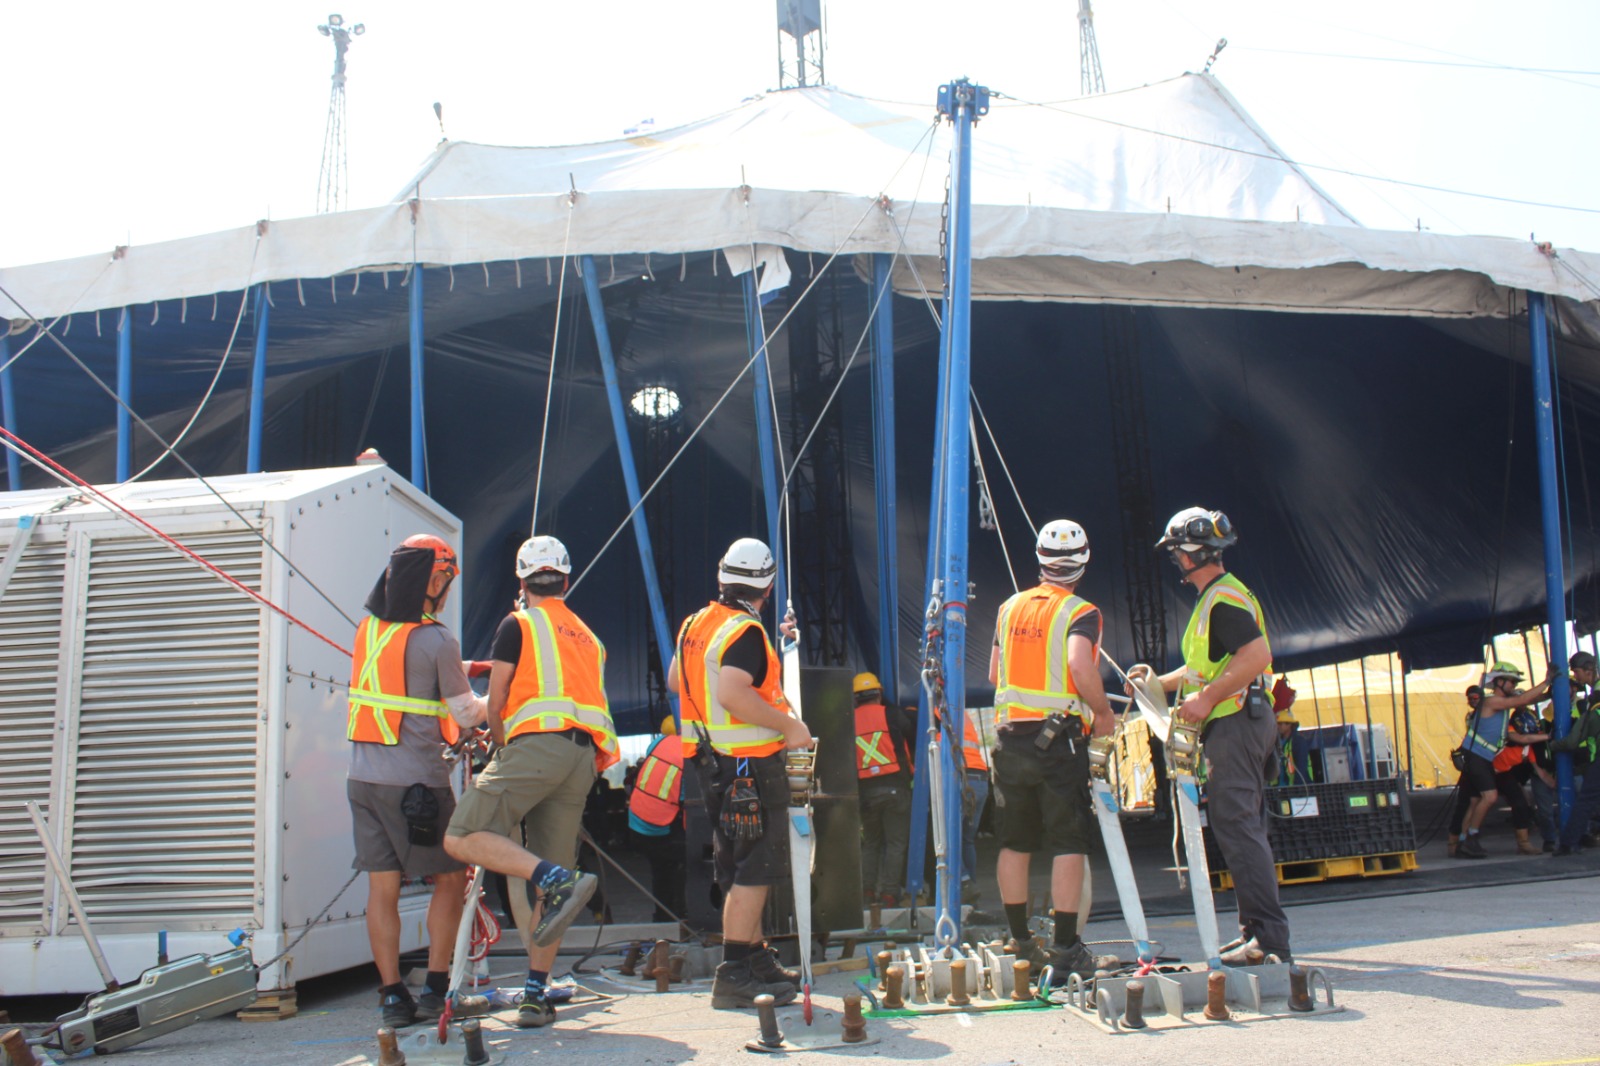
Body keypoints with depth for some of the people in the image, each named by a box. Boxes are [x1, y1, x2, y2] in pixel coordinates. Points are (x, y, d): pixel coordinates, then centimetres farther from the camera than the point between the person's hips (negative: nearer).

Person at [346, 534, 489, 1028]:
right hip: (416, 781, -6)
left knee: (382, 889, 8)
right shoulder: (437, 640, -13)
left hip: (364, 778, 6)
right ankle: (436, 989, 9)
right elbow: (465, 715, -7)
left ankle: (392, 996, 11)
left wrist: (462, 668, 20)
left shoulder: (368, 628, 6)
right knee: (450, 878, 9)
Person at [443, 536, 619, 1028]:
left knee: (463, 838, -11)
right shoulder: (588, 637, 27)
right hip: (585, 755, 7)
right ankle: (537, 993, 6)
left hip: (538, 743, -7)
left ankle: (558, 879, -28)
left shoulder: (518, 625, 8)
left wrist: (499, 742, 27)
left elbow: (495, 702, 7)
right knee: (545, 882, 8)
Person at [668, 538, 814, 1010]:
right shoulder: (745, 632, -17)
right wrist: (789, 725, -22)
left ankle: (755, 959, 28)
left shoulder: (694, 624, 10)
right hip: (750, 761, -9)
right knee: (755, 868, -4)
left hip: (711, 759, 9)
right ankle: (735, 976, -3)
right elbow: (733, 695, -30)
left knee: (737, 868, 17)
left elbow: (674, 680, 23)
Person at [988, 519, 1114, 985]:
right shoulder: (1081, 612, -7)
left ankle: (1020, 943, 22)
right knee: (1068, 844, 0)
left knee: (1014, 843, 13)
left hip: (1010, 736, 5)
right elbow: (1080, 664, -24)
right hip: (1059, 738, -5)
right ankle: (1066, 950, 0)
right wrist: (1102, 710, -9)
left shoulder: (1009, 608, 11)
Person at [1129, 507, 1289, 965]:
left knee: (1235, 824, -12)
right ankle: (1259, 932, 18)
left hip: (1235, 721, -11)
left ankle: (1269, 936, -11)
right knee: (1240, 825, 13)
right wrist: (1159, 682, 29)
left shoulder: (1224, 599, -13)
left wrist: (1206, 698, -23)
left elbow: (1256, 656, -25)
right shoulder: (1215, 598, 21)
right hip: (1236, 722, 11)